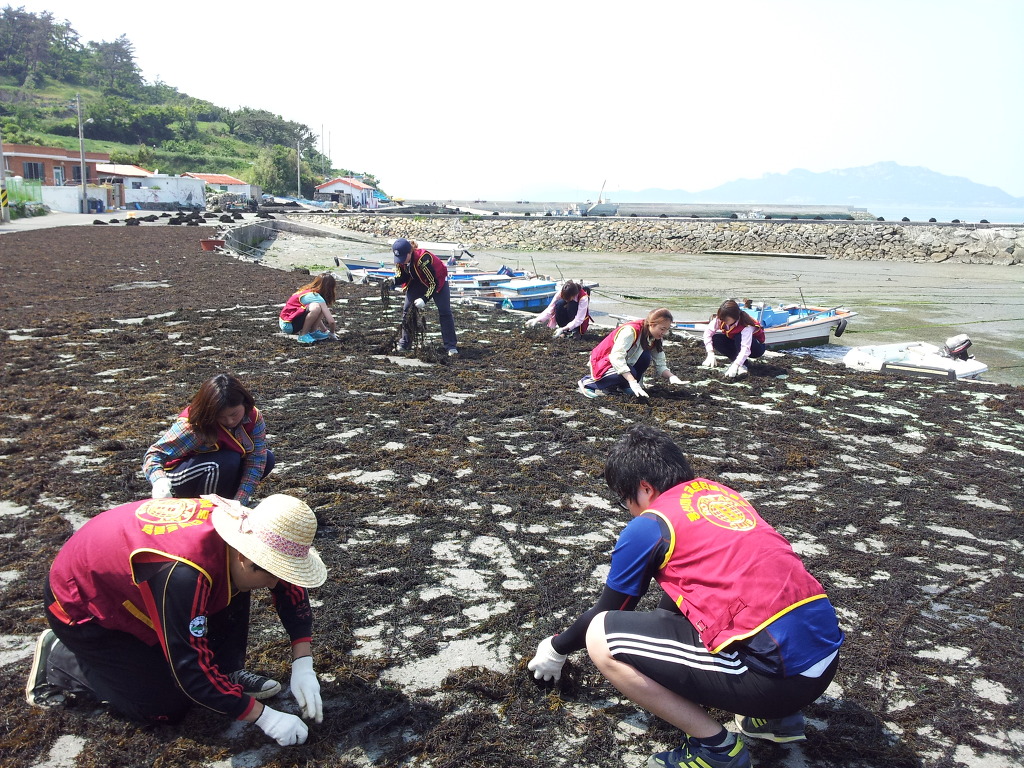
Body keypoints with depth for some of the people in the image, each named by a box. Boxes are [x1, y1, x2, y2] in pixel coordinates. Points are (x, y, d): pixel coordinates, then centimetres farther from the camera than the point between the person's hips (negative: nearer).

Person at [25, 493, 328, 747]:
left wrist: (303, 666, -11)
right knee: (169, 705, -5)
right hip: (82, 606, -7)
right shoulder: (183, 572, -40)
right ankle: (57, 659, 7)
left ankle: (228, 673, 5)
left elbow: (291, 588, -4)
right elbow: (192, 672, -34)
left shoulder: (247, 528, -19)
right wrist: (264, 717, -27)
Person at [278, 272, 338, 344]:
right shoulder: (317, 298, -19)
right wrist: (331, 333, 0)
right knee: (316, 307, -30)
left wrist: (325, 330, 22)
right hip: (288, 325, -10)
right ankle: (303, 335, -14)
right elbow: (331, 321, -20)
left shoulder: (308, 291, 8)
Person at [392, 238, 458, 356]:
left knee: (444, 311, -12)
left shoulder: (423, 258, -39)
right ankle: (404, 344, 6)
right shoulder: (400, 260, -20)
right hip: (417, 282, 6)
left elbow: (434, 282, -34)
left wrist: (425, 299, -42)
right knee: (406, 309, -4)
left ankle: (451, 346, -7)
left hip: (437, 280, -5)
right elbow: (402, 278, -8)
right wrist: (393, 281, -30)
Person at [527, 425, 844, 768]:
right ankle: (777, 716, 22)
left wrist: (556, 650, 31)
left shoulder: (648, 525, -1)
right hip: (825, 654, 8)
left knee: (601, 639, -2)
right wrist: (656, 640, 48)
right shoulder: (722, 492, 19)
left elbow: (608, 612, 13)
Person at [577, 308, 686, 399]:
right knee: (629, 374, -34)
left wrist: (671, 376, -27)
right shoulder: (631, 330, -28)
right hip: (602, 363, -6)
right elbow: (617, 357, -38)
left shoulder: (655, 339, -4)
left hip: (624, 362, 6)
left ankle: (623, 386, -1)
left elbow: (660, 366, -4)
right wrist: (633, 382, -45)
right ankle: (587, 382, -15)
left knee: (646, 357, -19)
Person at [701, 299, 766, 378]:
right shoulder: (720, 319, -23)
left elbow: (745, 348, -45)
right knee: (715, 338, -21)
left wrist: (735, 366, -57)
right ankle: (737, 361, -12)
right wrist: (710, 354, -35)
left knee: (739, 336, -37)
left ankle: (743, 364, -24)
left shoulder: (746, 326, -37)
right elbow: (708, 332, -26)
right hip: (736, 344, 6)